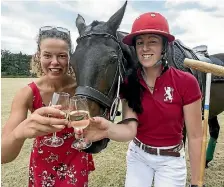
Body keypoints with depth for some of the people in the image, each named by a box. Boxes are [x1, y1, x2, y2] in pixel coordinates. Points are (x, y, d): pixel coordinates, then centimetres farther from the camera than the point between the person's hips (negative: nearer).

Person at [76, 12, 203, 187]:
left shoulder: (186, 82, -20)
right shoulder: (129, 82, -12)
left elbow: (195, 136, -14)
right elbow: (130, 128, -22)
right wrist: (109, 129, -44)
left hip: (170, 160, -2)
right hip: (137, 155, 2)